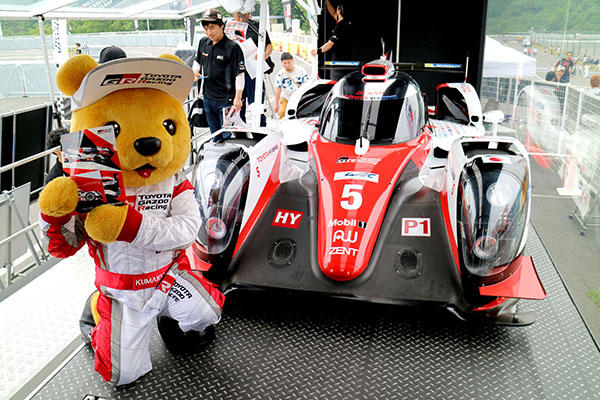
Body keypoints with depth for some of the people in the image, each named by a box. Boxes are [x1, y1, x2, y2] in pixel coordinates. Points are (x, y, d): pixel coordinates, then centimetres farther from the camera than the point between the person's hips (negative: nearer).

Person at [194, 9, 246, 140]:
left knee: (227, 135, 2)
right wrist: (196, 71, -1)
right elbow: (198, 61, 22)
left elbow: (239, 74, -14)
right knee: (214, 133, 20)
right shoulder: (203, 43, 5)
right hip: (208, 97, 6)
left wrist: (238, 97, -18)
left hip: (226, 99, -6)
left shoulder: (232, 47, -14)